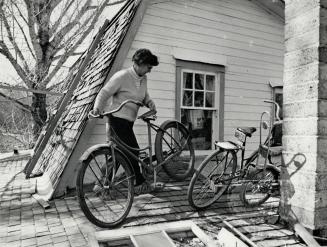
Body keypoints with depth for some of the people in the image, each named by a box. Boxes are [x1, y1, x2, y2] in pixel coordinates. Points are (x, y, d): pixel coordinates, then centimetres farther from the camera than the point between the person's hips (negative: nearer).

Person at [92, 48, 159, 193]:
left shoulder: (143, 79, 9)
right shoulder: (122, 76, -14)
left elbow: (145, 96, 17)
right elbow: (104, 94, -13)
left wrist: (150, 103, -6)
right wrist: (97, 108, -31)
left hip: (129, 121, 8)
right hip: (118, 118, -8)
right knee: (133, 150, -10)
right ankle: (139, 181, 9)